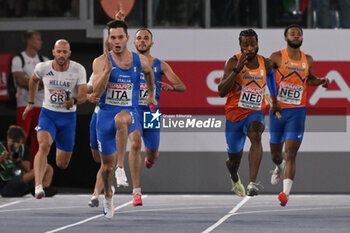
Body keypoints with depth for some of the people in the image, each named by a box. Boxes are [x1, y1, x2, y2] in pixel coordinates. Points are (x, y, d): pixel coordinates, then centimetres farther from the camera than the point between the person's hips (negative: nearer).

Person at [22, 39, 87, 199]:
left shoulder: (78, 70, -10)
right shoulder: (43, 68, -7)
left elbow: (84, 95, -15)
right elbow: (34, 80, 16)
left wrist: (74, 100, -37)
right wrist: (31, 103, 22)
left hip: (68, 117, 1)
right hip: (48, 114, -1)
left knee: (62, 164, 8)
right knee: (44, 145, -31)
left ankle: (61, 149, 47)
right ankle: (38, 187, -38)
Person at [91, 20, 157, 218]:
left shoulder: (140, 61, 0)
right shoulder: (101, 62, -8)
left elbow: (149, 73, 25)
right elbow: (97, 93, -19)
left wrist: (151, 94, 28)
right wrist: (108, 70, -29)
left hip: (130, 111, 0)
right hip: (106, 113, 0)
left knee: (121, 119, -40)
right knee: (107, 164, 8)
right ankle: (108, 196, 36)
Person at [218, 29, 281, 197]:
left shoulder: (265, 63, -1)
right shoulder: (233, 62, -12)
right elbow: (222, 92, -22)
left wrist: (274, 101, 26)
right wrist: (237, 69, -30)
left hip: (255, 113, 0)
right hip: (234, 113, 0)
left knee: (256, 136, -35)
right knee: (234, 159, 14)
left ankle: (252, 183, -45)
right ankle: (235, 179, 53)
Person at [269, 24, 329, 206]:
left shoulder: (307, 60, 9)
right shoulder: (276, 57, -2)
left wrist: (320, 81, 7)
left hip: (297, 111, 1)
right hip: (277, 110, 0)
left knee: (291, 153, -13)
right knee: (275, 154, 12)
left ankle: (286, 192, -19)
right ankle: (279, 167, 49)